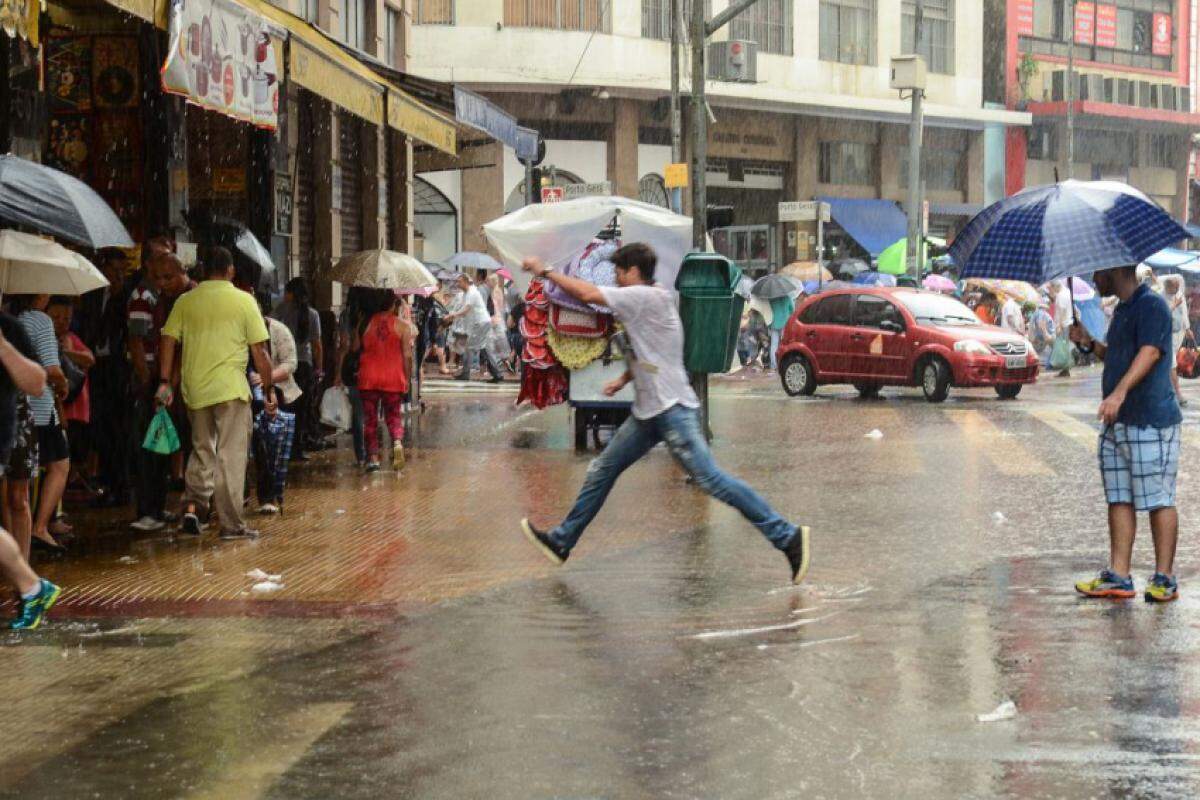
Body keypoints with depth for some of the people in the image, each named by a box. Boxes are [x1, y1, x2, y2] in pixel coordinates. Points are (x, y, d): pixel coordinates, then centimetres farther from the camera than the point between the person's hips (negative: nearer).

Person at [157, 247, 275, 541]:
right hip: (231, 389, -3)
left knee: (202, 451, 18)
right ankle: (231, 524, 4)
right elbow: (259, 352, -3)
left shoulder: (185, 302, 5)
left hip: (195, 389, 3)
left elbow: (168, 341, 1)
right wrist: (268, 389, 3)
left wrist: (165, 382, 6)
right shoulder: (244, 301, -3)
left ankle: (192, 507, 2)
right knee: (231, 456, 2)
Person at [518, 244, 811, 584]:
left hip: (673, 410, -10)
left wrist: (545, 271, -6)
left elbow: (587, 293, -17)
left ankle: (787, 536, -14)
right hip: (649, 412, 10)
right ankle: (561, 541, 24)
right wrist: (623, 380, 18)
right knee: (602, 470, 14)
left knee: (712, 479, -15)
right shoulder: (647, 301, 17)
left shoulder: (646, 297, -13)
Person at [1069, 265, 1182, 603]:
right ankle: (1118, 576, 11)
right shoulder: (1123, 310, 21)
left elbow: (1149, 352, -23)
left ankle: (1164, 578, 2)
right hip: (1117, 423, 10)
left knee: (1158, 500, -4)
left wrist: (1120, 392, -35)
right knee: (1119, 499, 8)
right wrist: (1089, 344, 12)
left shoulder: (1152, 305, -10)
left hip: (1151, 421, -10)